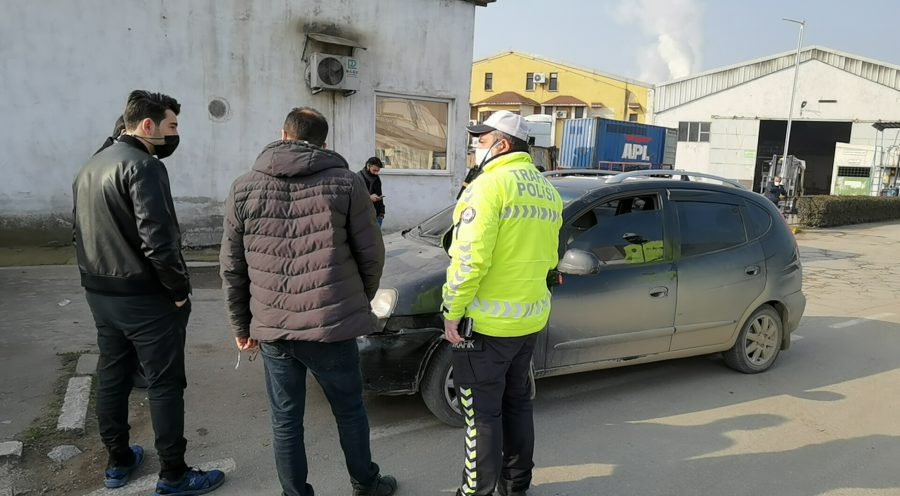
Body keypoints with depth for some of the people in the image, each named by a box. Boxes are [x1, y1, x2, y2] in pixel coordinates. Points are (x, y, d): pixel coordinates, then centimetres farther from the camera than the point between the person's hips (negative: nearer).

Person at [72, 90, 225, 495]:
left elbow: (81, 233, 16)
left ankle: (118, 461, 31)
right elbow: (158, 239, -26)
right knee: (165, 385, 0)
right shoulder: (143, 165, -17)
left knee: (111, 378, 17)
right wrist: (180, 289, -15)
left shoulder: (90, 167, 13)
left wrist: (98, 279, 16)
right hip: (146, 297, -9)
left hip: (99, 293, 9)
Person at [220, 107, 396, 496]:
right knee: (349, 410, 19)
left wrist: (242, 325, 16)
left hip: (272, 328, 2)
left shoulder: (244, 188, 3)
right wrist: (358, 303, 16)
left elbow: (232, 267, 6)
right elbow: (371, 256, -1)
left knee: (285, 421, 16)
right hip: (332, 325, -1)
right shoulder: (347, 183, -4)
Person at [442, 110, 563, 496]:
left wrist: (452, 311, -14)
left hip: (486, 321, -8)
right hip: (530, 319, 8)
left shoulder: (491, 184, -15)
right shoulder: (548, 191, 11)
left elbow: (471, 257, -22)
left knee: (483, 412, 4)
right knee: (517, 403, 20)